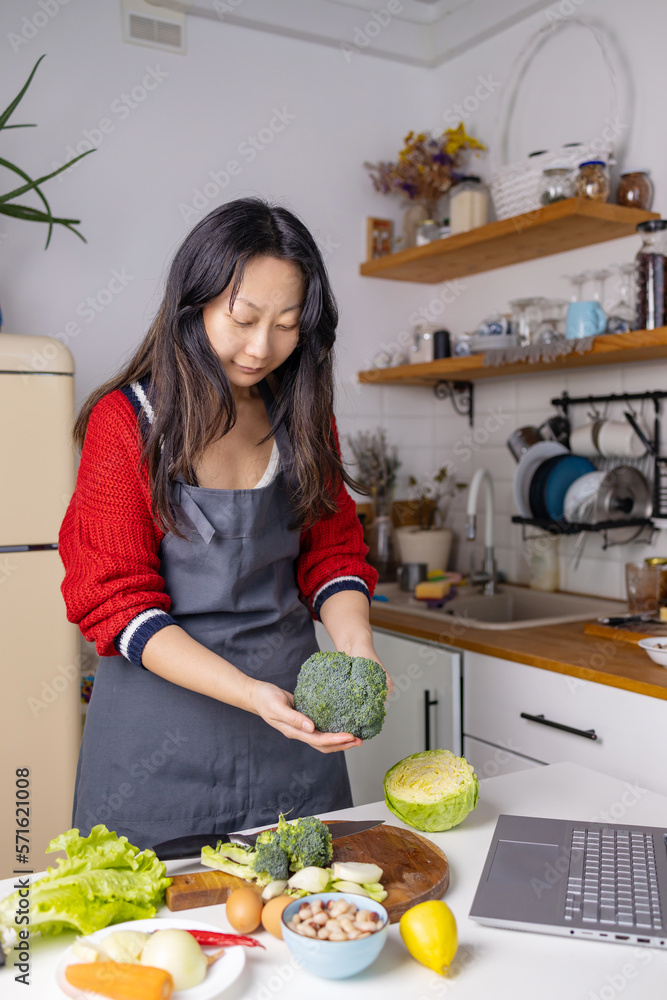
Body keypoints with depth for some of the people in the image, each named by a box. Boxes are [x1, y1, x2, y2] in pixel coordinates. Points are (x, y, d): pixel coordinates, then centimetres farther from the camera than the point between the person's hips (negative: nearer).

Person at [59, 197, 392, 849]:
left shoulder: (303, 418, 4)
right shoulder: (126, 421, -11)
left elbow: (332, 555, 6)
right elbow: (118, 600, -14)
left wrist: (354, 647, -15)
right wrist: (252, 692, -26)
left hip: (294, 711, 4)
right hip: (164, 710, -4)